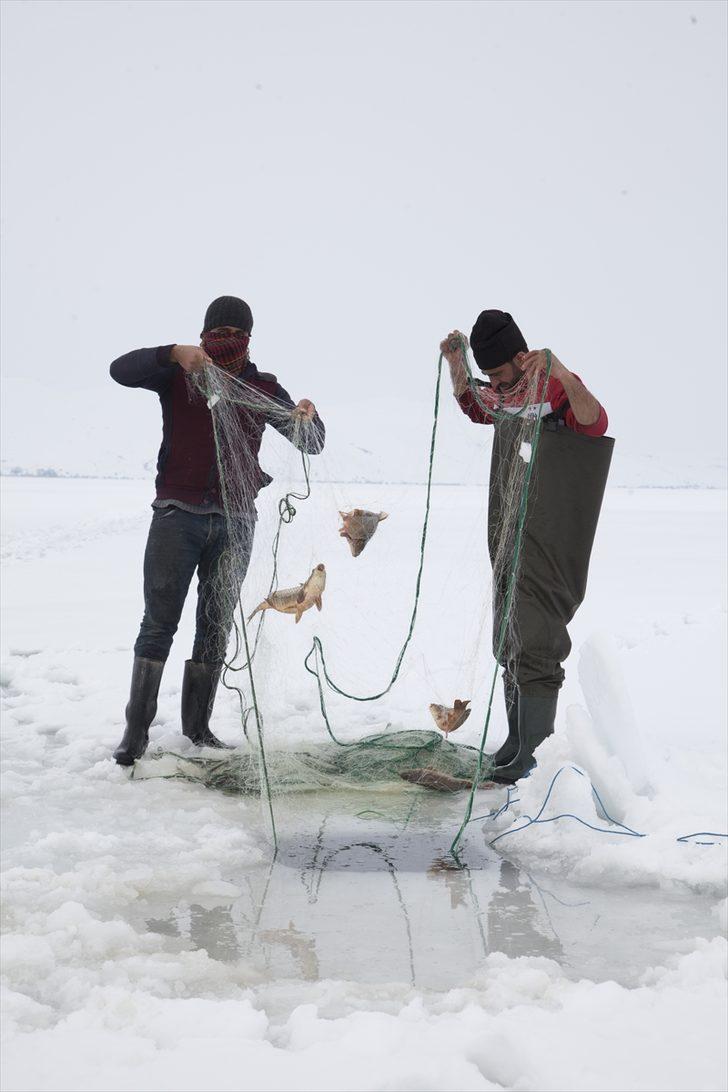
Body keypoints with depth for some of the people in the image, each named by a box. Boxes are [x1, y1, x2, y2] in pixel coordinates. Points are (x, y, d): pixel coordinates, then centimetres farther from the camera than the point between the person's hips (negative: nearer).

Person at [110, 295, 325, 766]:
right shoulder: (179, 374, 4)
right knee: (160, 622, -5)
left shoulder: (263, 388, 10)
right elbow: (121, 370, -13)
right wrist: (174, 353, -29)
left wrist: (307, 418, -17)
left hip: (235, 520, 3)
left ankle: (198, 726, 14)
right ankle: (137, 729, 0)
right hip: (178, 515, -3)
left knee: (217, 625, 6)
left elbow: (312, 444, 7)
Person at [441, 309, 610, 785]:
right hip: (509, 544, 9)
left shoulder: (557, 390, -14)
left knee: (535, 648, -12)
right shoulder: (506, 396, 12)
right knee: (510, 648, 15)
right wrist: (456, 363, 15)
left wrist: (564, 377, -48)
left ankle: (535, 754, -8)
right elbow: (472, 405, 31)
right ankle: (517, 742, 26)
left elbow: (595, 424, -32)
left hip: (549, 546, -9)